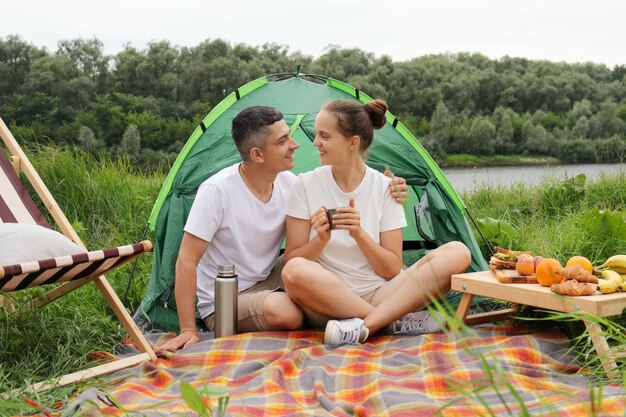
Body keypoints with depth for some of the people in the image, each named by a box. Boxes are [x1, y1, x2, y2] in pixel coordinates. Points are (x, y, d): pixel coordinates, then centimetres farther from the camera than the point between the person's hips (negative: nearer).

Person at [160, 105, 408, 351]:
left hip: (267, 280, 6)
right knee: (285, 312, -35)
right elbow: (187, 260, -22)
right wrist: (188, 330, -24)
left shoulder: (289, 184, -6)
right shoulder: (217, 191, -25)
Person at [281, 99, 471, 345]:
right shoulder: (307, 185, 1)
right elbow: (290, 260, 0)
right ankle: (398, 322, -26)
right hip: (327, 301, -1)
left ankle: (363, 326, -31)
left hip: (379, 294, 2)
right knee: (296, 272, -37)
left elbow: (392, 270, -1)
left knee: (457, 253, -19)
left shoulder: (385, 188, 1)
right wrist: (321, 239, -18)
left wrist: (360, 234, -16)